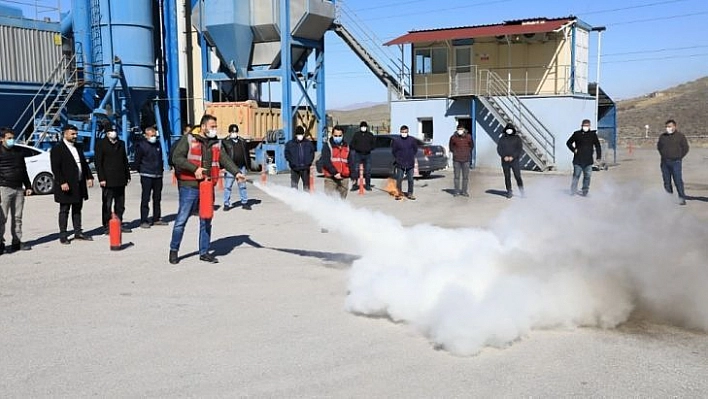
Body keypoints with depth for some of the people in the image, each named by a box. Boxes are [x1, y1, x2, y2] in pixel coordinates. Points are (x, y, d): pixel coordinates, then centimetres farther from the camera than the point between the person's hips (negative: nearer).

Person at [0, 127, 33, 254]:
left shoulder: (18, 152, 16)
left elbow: (23, 171, 23)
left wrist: (28, 186, 19)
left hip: (18, 189, 6)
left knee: (17, 217, 8)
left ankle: (17, 242, 13)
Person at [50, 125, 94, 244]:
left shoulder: (78, 147, 14)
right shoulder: (57, 149, -8)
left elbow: (84, 163, 19)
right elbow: (55, 168, -13)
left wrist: (89, 177, 9)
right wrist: (62, 182, -21)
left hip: (79, 184, 7)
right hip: (66, 185, -7)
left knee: (77, 209, 13)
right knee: (64, 211, 1)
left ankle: (78, 233, 20)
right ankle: (63, 235, 7)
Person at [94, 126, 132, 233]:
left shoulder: (121, 143, 15)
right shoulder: (101, 144, -2)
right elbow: (98, 162, -6)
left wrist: (127, 176, 13)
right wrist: (101, 178, -12)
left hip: (121, 180, 6)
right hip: (108, 181, -5)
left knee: (120, 204, 10)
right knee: (107, 204, 0)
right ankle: (106, 226, 6)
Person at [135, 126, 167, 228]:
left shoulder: (158, 144, 11)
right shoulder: (141, 145, -5)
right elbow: (137, 160, -1)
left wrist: (160, 170, 14)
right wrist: (141, 171, 3)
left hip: (158, 176, 6)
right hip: (146, 176, -6)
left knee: (157, 198, 12)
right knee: (145, 199, -4)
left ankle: (157, 219, 21)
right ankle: (143, 221, -1)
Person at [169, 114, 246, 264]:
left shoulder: (216, 143, 13)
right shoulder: (188, 139, -4)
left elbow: (225, 160, 4)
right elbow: (177, 157, -11)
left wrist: (236, 172, -12)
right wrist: (195, 168, -19)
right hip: (189, 186, -5)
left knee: (206, 221, 10)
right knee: (182, 219, 0)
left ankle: (204, 252, 20)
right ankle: (174, 250, 15)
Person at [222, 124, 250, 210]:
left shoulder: (242, 142, 14)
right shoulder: (225, 142, 0)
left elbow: (246, 154, 17)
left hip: (241, 167, 4)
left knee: (243, 186, 8)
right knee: (228, 186, -1)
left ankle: (244, 203, 15)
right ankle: (226, 204, 6)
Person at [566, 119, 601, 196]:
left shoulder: (593, 134, 5)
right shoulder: (576, 134, 1)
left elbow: (597, 146, 9)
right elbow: (568, 143, 11)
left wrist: (599, 156, 2)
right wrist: (574, 150, -3)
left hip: (588, 161, 2)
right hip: (578, 160, -2)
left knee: (587, 176, 4)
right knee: (576, 175, 2)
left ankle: (584, 191, 13)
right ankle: (573, 191, 11)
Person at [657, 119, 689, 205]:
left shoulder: (680, 136, 1)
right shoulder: (662, 136, 10)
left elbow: (685, 148, 5)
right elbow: (659, 146, 23)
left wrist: (679, 157, 1)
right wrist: (664, 156, 13)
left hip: (676, 162, -4)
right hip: (665, 163, 4)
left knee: (678, 180, -10)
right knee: (666, 181, 6)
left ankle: (682, 198, -6)